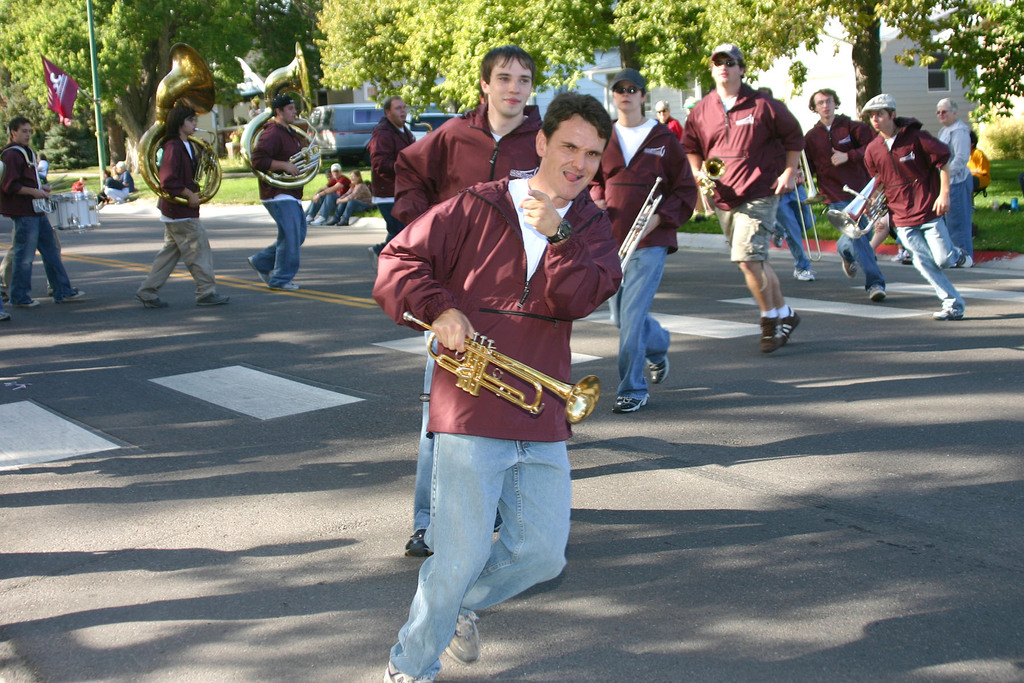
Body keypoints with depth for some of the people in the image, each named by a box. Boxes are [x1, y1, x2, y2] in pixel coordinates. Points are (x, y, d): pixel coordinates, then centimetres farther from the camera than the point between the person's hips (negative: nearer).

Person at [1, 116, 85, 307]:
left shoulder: (27, 152, 18)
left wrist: (40, 187, 13)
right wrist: (33, 191, -19)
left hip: (37, 211, 10)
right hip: (23, 213, -10)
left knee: (51, 250, 11)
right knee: (25, 256, -5)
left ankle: (63, 291, 16)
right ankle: (19, 297, 4)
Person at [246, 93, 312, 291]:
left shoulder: (291, 133, 18)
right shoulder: (272, 134, -13)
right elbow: (258, 161, -24)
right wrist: (285, 165, -23)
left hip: (291, 194, 10)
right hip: (278, 193, -10)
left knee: (298, 235, 12)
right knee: (290, 236, -10)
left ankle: (261, 262, 23)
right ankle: (281, 279, 0)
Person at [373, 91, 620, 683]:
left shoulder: (592, 227, 9)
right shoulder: (478, 208, -1)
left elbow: (578, 299, -8)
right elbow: (399, 260, 0)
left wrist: (557, 234, -22)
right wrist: (438, 307, -16)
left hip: (542, 420, 4)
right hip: (473, 407, -4)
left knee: (543, 554, 7)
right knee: (462, 554, -2)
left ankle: (463, 603, 37)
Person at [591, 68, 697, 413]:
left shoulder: (664, 139, 0)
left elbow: (686, 191, 1)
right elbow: (594, 181, 23)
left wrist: (659, 217, -13)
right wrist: (597, 202, 1)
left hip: (649, 242, -5)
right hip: (612, 239, 5)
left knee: (633, 314, -13)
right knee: (620, 316, 14)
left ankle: (633, 388, -3)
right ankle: (658, 345, 45)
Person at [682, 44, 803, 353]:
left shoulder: (762, 105, -3)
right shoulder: (701, 111, 7)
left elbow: (793, 135, 7)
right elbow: (691, 148, 18)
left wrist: (790, 172, -1)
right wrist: (698, 175, 0)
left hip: (759, 195, -5)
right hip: (723, 199, 5)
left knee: (747, 257, -19)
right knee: (755, 261, 12)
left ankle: (770, 319, -1)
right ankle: (785, 314, 29)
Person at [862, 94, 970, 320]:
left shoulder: (915, 137, -8)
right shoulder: (872, 150, 3)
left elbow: (943, 159, -3)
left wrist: (944, 193, -10)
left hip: (929, 209, -3)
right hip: (902, 218, 3)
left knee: (942, 259, -8)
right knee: (924, 263, -4)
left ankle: (957, 254, 29)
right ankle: (954, 305, 7)